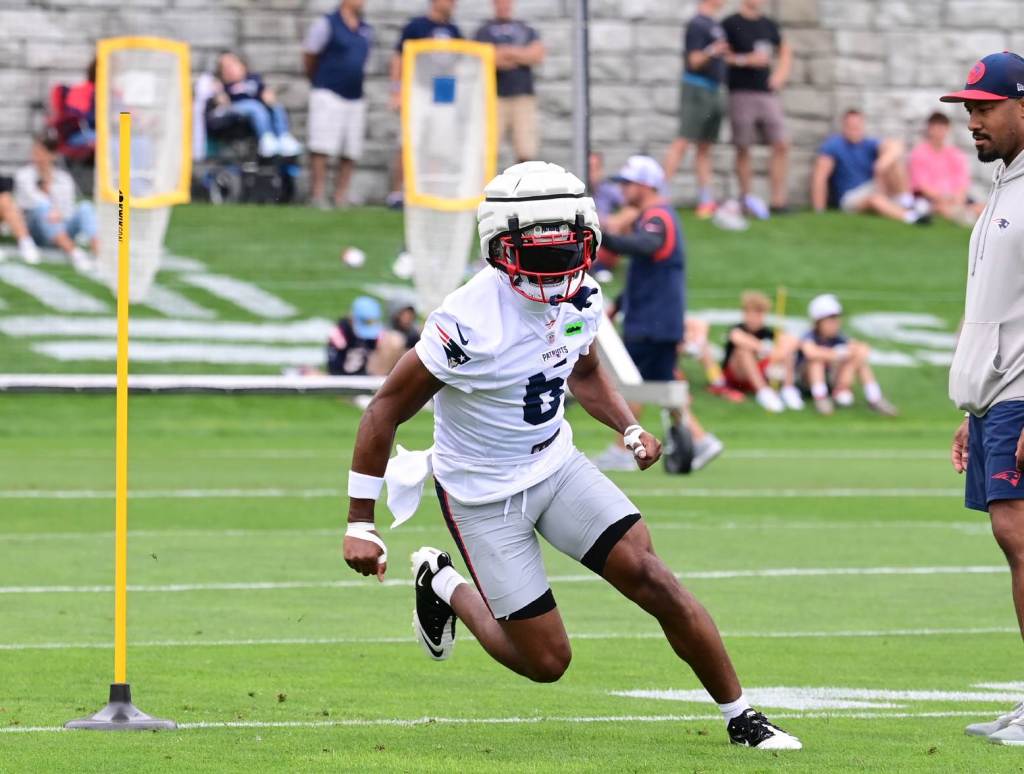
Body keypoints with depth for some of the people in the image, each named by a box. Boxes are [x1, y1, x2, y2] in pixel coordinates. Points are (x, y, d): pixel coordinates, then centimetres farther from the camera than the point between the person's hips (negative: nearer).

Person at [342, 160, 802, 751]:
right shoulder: (470, 323, -28)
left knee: (652, 579, -10)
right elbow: (387, 410, -20)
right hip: (485, 496, -5)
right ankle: (444, 587, 25)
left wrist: (630, 427, -2)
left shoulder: (582, 299, -6)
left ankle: (742, 719, 4)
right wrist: (360, 525, -19)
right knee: (546, 662, -2)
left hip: (556, 464, 5)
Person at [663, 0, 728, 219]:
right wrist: (710, 53, -34)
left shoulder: (715, 25, 15)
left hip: (713, 92, 9)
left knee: (705, 147, 10)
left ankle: (706, 200, 11)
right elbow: (694, 61, -18)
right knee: (683, 142, -14)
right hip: (697, 89, -9)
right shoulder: (697, 25, -12)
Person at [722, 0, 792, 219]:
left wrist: (780, 75, 11)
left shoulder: (768, 26, 13)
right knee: (743, 149, 0)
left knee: (781, 145, -3)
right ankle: (747, 198, 6)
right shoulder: (730, 25, -3)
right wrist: (746, 60, -15)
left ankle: (778, 200, -1)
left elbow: (785, 51, 26)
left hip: (768, 93, 5)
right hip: (742, 93, -5)